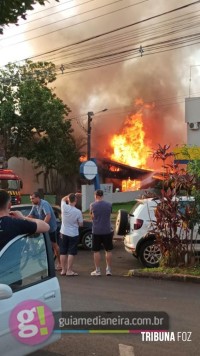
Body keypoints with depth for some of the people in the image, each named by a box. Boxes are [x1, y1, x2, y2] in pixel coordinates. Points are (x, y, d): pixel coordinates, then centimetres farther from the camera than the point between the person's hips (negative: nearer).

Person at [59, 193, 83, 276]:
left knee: (63, 253, 11)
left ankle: (63, 270, 17)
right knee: (71, 253, 2)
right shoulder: (78, 212, -17)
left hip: (63, 233, 3)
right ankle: (69, 271, 2)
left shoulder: (64, 208, -11)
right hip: (73, 234, -3)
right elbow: (81, 224, -4)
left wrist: (70, 195, 9)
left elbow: (63, 199, 12)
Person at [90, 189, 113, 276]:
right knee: (108, 250, 10)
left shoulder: (92, 205, -7)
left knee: (96, 251, 6)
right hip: (107, 230, 2)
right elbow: (109, 214, 10)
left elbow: (92, 216, 3)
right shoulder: (109, 205, -2)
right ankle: (108, 270, 14)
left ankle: (97, 270, 8)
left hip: (96, 231, -2)